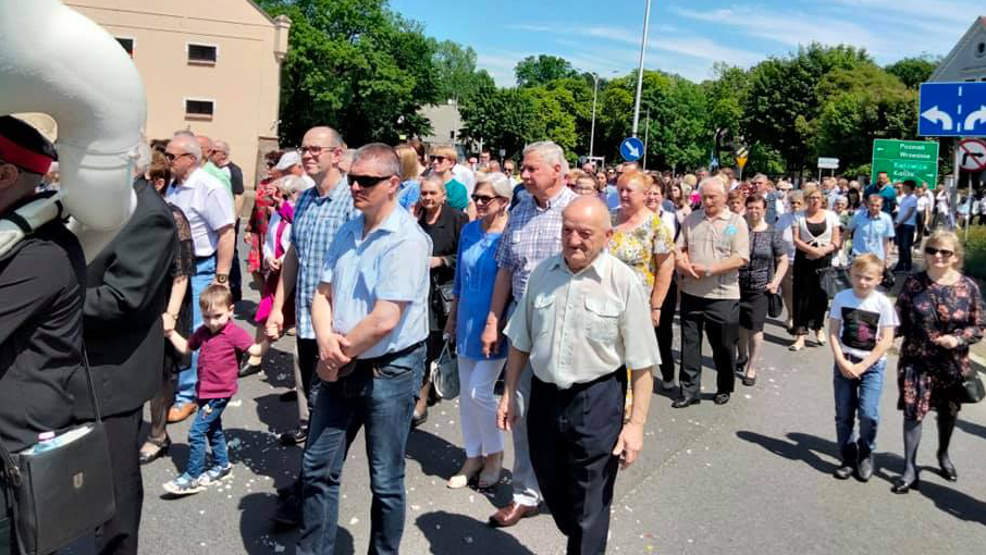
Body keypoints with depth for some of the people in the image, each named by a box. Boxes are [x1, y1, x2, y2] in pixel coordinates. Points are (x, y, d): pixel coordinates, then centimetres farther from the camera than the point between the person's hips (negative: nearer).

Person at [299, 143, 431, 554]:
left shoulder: (406, 240, -18)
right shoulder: (347, 232, 6)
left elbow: (383, 321, -24)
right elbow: (323, 294, 8)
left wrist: (338, 358, -11)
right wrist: (326, 339, -13)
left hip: (390, 370, -7)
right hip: (341, 368, 7)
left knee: (385, 482, 9)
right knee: (317, 467, 15)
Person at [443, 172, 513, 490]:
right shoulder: (469, 230, 5)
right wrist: (452, 317, 16)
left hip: (493, 326, -6)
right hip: (467, 322, 6)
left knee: (479, 391, -6)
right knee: (466, 393, 11)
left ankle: (494, 454, 18)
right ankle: (473, 457, 26)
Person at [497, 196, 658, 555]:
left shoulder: (624, 282, -13)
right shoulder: (543, 273, 1)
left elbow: (642, 365, -11)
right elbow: (520, 342, 10)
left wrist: (636, 424, -13)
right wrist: (509, 395, 11)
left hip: (596, 402, -5)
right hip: (544, 395, 5)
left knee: (588, 507, 7)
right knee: (551, 488, 21)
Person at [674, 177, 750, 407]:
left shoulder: (736, 222, -3)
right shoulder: (691, 219, 8)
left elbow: (741, 258, -11)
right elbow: (679, 248, 10)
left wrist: (709, 270, -17)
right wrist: (683, 264, -12)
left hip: (722, 294, -3)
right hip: (691, 292, 3)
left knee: (724, 345, 9)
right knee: (689, 343, 7)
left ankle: (724, 389, 28)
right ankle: (689, 390, 17)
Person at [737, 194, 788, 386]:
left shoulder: (772, 233, 0)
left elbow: (783, 260, 5)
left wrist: (775, 282, -5)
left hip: (760, 288, -1)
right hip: (737, 285, 1)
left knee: (755, 328, -1)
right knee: (740, 325, 13)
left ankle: (752, 368, 12)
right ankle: (742, 357, 38)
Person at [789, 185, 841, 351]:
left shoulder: (831, 216, 7)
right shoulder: (799, 217, 3)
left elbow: (836, 241, 4)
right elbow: (796, 240, -4)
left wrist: (823, 250, -14)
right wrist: (810, 249, -20)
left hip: (824, 260, 1)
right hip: (803, 259, -1)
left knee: (821, 295, 6)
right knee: (802, 296, -4)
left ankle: (818, 328, 29)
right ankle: (800, 335, -1)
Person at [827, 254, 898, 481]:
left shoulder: (883, 303, -7)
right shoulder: (841, 298, -1)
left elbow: (886, 340, -8)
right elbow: (833, 333, -1)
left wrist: (862, 366, -12)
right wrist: (842, 362, -11)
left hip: (872, 364, -2)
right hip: (844, 363, 2)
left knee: (868, 413, -11)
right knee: (843, 414, 5)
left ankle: (865, 455, 13)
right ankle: (848, 458, 20)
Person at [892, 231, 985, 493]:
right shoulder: (914, 283, -6)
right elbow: (900, 319, 0)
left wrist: (959, 339, -18)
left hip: (952, 363, 1)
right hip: (917, 360, -1)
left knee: (948, 411, 19)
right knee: (913, 412, -3)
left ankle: (944, 455, 45)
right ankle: (910, 470, 6)